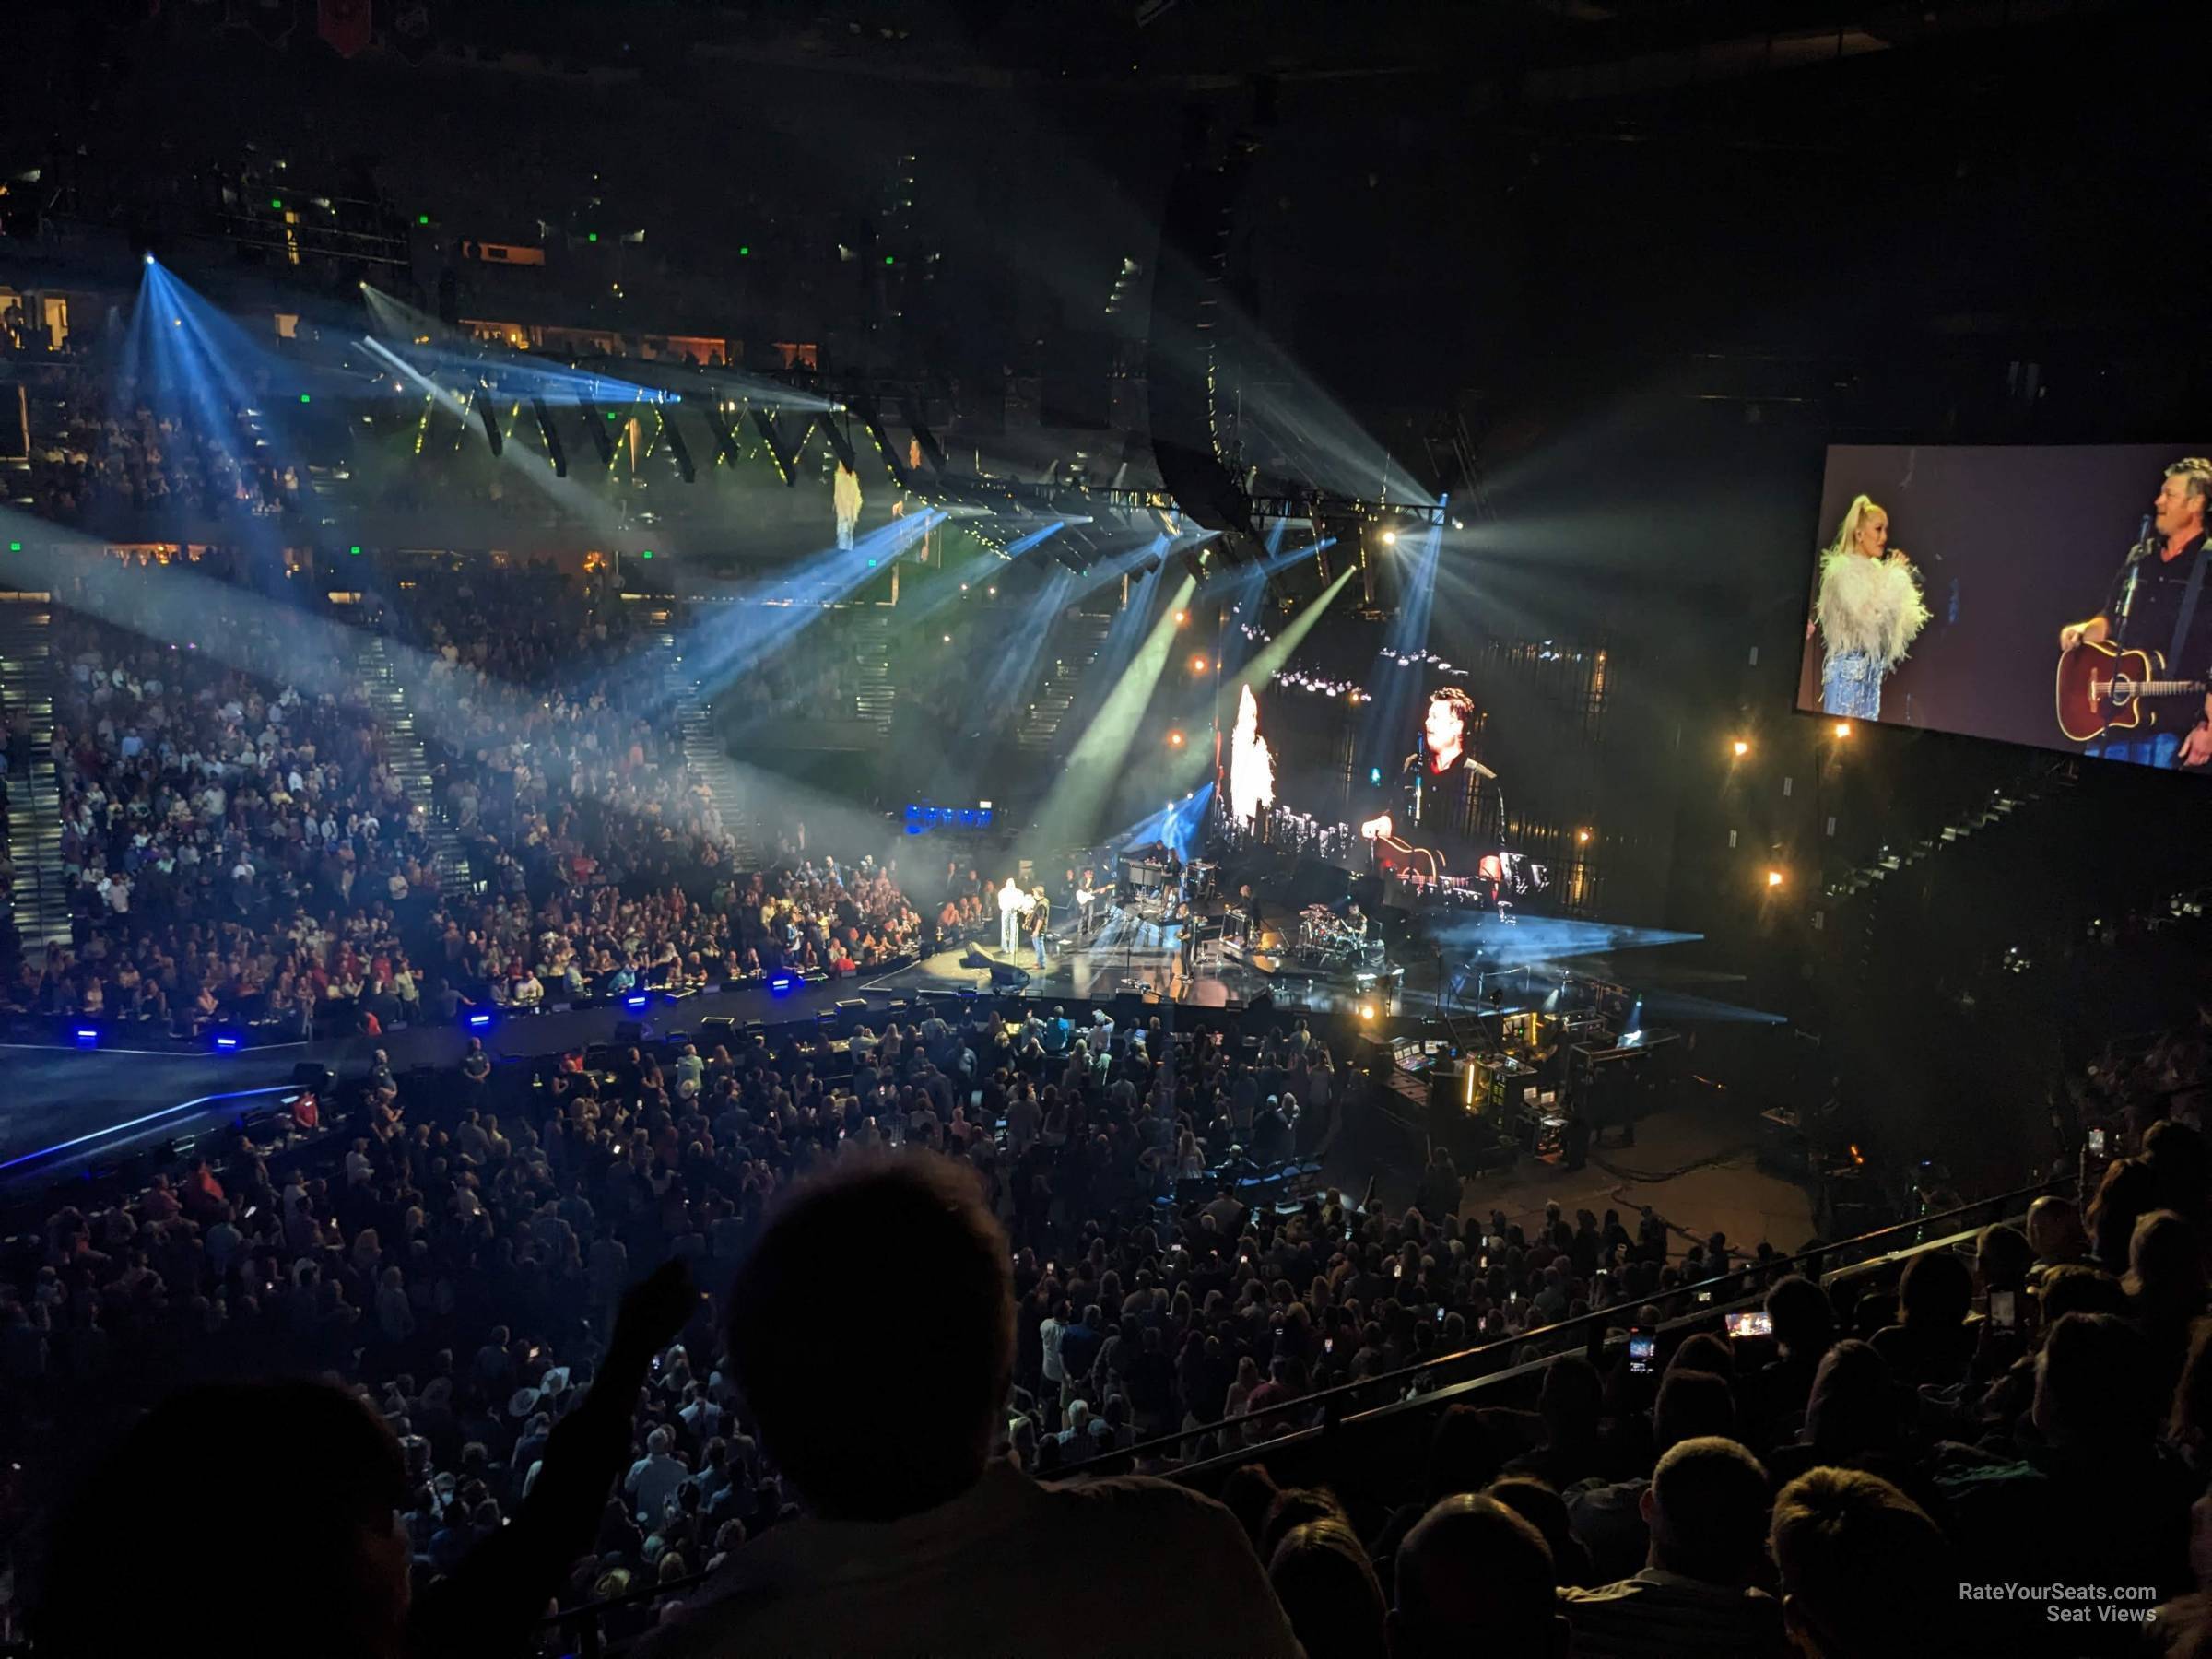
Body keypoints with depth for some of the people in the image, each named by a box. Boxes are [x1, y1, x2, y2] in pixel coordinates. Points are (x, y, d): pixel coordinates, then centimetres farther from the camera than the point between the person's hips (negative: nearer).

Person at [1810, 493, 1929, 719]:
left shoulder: (1876, 570, 13)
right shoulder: (1843, 568, -8)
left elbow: (1888, 618, 17)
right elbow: (1862, 616, -20)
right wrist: (1891, 576, -13)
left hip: (1873, 666, 8)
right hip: (1849, 664, -8)